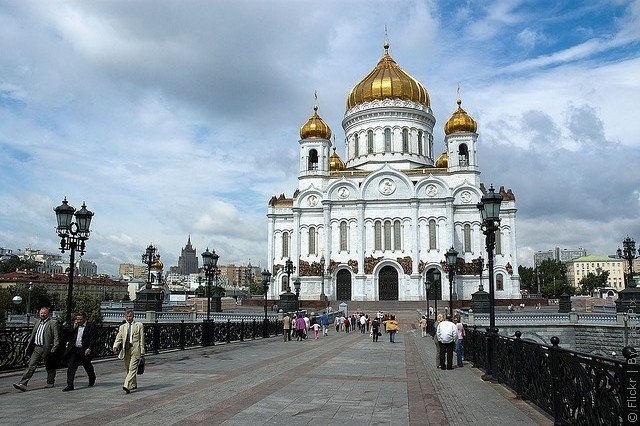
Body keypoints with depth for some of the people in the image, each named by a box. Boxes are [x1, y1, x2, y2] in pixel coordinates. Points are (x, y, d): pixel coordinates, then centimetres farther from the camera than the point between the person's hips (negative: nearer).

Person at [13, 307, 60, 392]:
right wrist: (28, 346, 13)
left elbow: (56, 337, -10)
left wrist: (54, 349, -15)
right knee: (31, 366, -2)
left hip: (46, 348, -5)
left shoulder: (53, 323, -7)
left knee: (49, 367, 8)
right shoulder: (37, 321, 13)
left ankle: (50, 383, 23)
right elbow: (32, 335, 19)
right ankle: (23, 384, -5)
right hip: (36, 348, 5)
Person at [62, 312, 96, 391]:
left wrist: (89, 348, -21)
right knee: (71, 367, -5)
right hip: (74, 350, 4)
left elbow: (92, 339, -10)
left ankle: (92, 381, 37)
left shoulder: (90, 326, -7)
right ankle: (70, 385, -1)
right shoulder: (75, 326, 9)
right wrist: (74, 327, -6)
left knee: (88, 367, 13)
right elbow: (69, 336, 5)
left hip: (84, 351, -4)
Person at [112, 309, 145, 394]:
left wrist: (142, 352, -2)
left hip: (135, 349, -4)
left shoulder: (139, 325, 4)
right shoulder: (122, 327, 14)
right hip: (126, 350, 5)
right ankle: (133, 384, 27)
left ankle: (127, 386, -19)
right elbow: (118, 338, 5)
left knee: (132, 368, -13)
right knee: (128, 369, 12)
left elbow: (142, 339, 2)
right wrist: (115, 347, -16)